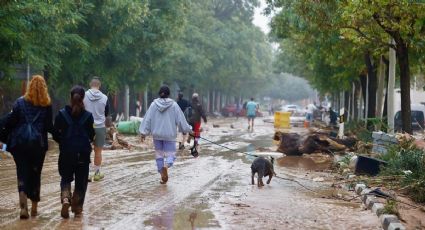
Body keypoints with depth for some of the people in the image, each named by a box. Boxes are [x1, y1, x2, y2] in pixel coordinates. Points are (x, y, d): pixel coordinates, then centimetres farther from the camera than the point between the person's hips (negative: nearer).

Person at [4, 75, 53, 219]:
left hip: (20, 142, 0)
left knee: (22, 173, 1)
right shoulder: (47, 105, -2)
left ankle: (23, 207, -19)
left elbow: (11, 122, -5)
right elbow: (48, 126, -3)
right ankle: (34, 208, 21)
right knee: (35, 174, 14)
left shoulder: (20, 102, -1)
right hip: (39, 143, 1)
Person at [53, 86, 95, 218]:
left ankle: (65, 199, -11)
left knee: (66, 178, 16)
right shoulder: (88, 116, -7)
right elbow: (91, 136, -3)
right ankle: (77, 208, 16)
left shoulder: (62, 114, -6)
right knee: (81, 181, 14)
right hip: (83, 154, 0)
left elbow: (55, 134, -3)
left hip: (66, 153, 1)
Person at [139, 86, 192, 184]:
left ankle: (163, 176, 12)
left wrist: (143, 132, 0)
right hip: (169, 135, -2)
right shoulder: (173, 105, -6)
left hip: (157, 134, 2)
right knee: (170, 154, 5)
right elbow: (180, 119, -2)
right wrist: (188, 129, 10)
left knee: (159, 154, 14)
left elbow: (147, 119, -3)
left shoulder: (154, 104, -2)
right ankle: (166, 166, -28)